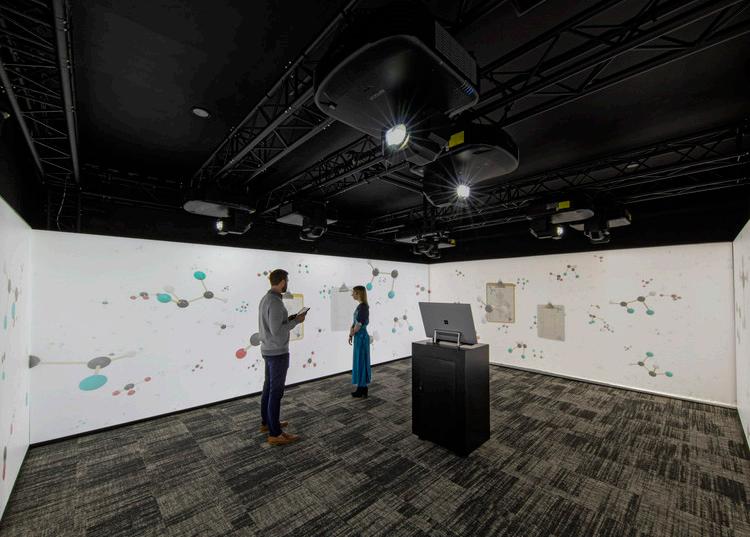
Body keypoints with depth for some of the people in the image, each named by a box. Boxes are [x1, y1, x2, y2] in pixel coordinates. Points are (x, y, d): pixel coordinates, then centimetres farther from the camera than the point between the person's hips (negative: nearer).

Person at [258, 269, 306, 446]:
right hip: (278, 353, -10)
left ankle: (266, 422, 35)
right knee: (276, 392, 0)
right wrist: (296, 321, -15)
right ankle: (275, 434, 11)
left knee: (269, 388, 20)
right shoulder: (275, 303, -25)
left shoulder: (265, 299, 8)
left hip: (269, 350, 10)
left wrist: (289, 319, 13)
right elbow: (277, 332, -27)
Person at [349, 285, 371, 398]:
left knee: (361, 362, 1)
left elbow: (358, 326, -20)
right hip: (359, 337, 9)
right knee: (360, 361, 15)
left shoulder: (363, 307, -19)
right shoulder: (361, 306, 10)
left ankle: (362, 390, 13)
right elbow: (355, 322, 14)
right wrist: (351, 334, 4)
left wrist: (352, 333, -2)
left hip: (361, 337, -9)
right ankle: (362, 388, 25)